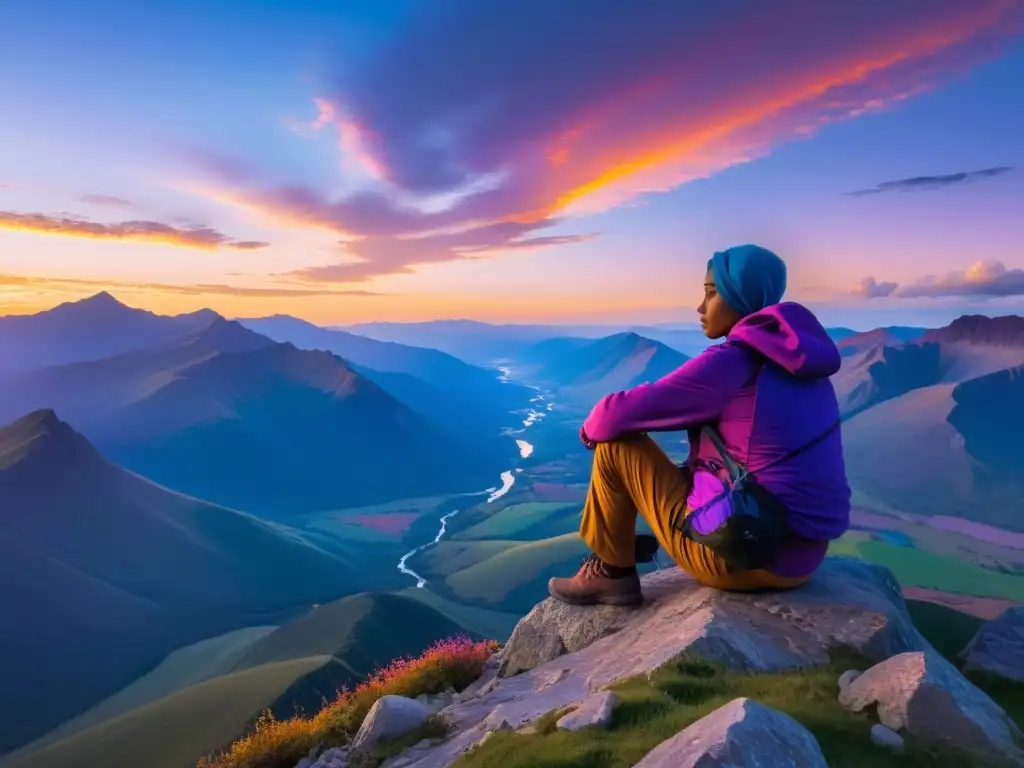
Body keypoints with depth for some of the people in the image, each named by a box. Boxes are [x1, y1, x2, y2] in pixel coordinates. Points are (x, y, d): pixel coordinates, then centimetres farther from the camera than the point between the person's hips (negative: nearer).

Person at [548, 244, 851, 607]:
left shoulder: (729, 361, -16)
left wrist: (590, 428, 9)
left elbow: (618, 414, -14)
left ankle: (612, 573, 14)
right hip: (800, 553, 8)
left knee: (616, 442, 1)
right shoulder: (795, 357, 8)